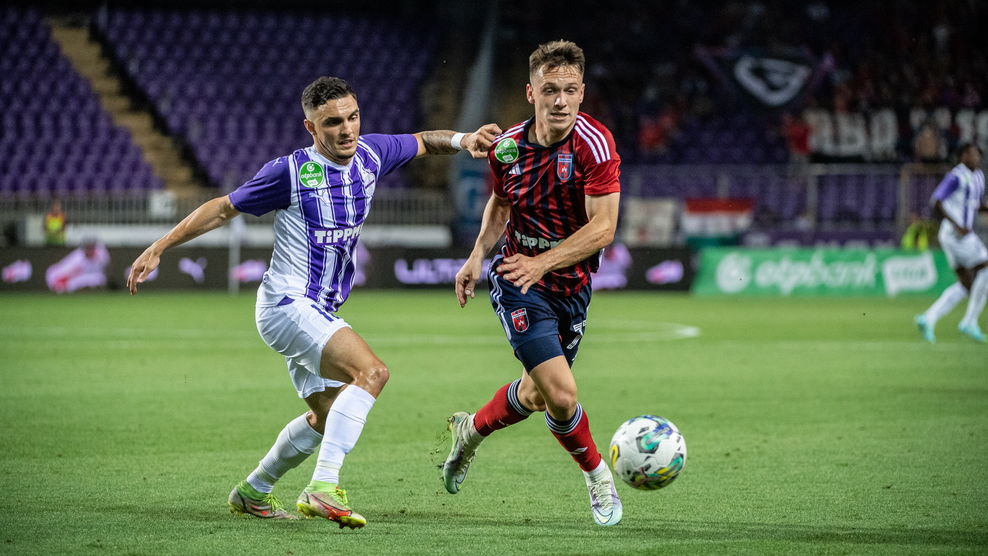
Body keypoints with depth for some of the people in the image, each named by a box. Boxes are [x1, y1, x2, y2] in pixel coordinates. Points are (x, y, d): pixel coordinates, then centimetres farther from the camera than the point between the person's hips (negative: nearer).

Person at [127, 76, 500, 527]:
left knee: (328, 416, 21)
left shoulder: (370, 155, 3)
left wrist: (462, 141, 0)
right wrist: (158, 248, -3)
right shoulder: (291, 171, -14)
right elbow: (223, 209, -4)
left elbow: (423, 143, 21)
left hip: (320, 313, 9)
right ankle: (323, 488, -35)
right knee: (371, 372, -28)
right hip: (287, 302, -9)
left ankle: (253, 492, 39)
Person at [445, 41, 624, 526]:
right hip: (518, 282, -1)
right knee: (561, 396, -16)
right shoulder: (507, 147, -9)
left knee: (536, 394, 19)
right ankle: (598, 477, 10)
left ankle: (471, 431, 50)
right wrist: (479, 254, -2)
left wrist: (542, 262, -33)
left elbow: (602, 228, -22)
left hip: (571, 282, 1)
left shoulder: (594, 143, -19)